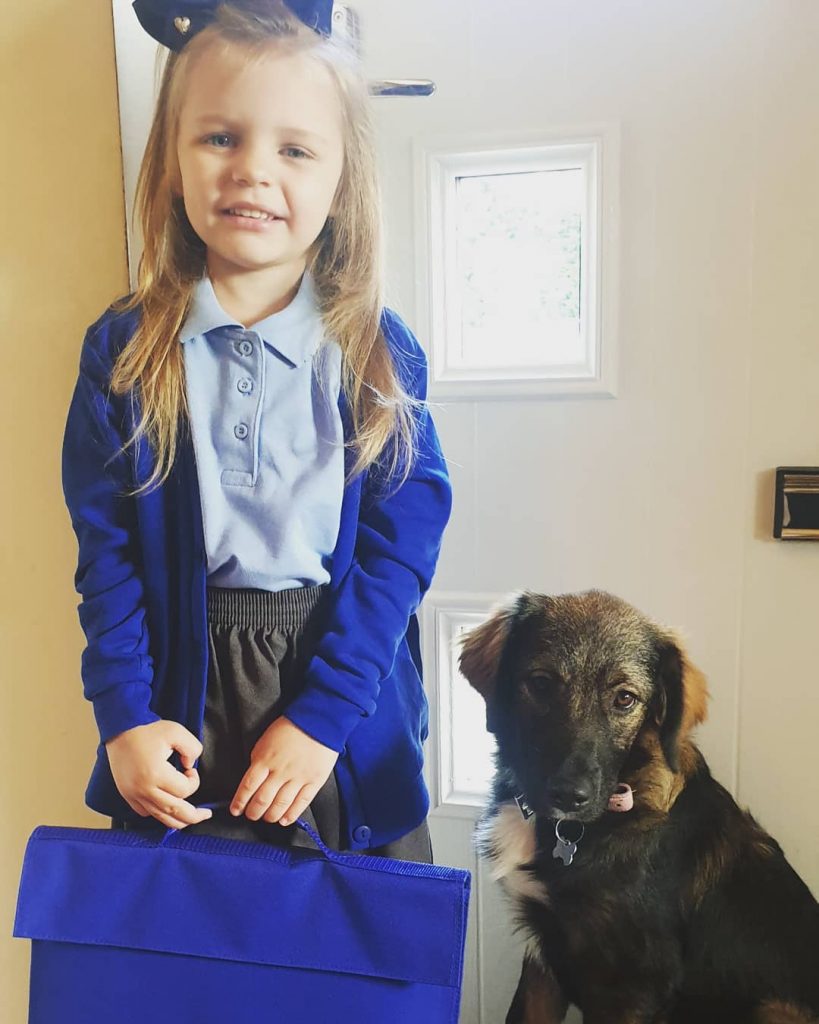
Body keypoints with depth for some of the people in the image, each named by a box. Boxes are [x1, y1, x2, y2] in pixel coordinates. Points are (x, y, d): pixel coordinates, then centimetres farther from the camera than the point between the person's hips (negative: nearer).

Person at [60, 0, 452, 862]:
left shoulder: (381, 354, -7)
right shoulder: (123, 349, -5)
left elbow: (401, 541, -10)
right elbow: (105, 550, -3)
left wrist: (322, 716, -14)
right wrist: (124, 717, -9)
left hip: (347, 701, 1)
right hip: (185, 702, 1)